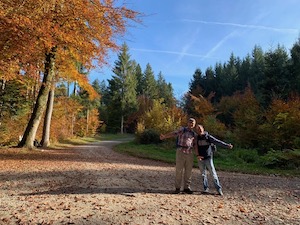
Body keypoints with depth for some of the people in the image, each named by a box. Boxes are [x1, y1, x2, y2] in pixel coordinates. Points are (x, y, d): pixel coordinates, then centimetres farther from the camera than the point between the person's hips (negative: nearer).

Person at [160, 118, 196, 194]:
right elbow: (173, 133, -11)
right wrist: (164, 136, -26)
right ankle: (177, 188, 10)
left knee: (188, 171, 7)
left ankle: (187, 187, 19)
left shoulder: (194, 134, 14)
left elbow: (195, 145, 16)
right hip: (181, 152, -4)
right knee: (179, 170, -1)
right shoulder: (182, 129, 2)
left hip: (190, 153, 4)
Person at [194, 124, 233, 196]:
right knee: (203, 174, 7)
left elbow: (218, 142, -11)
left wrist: (227, 145, -22)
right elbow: (196, 148, 2)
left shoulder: (208, 137, -2)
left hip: (208, 158, -3)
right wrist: (197, 155, -14)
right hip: (200, 159, 3)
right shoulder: (197, 138, 6)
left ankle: (219, 189, 1)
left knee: (213, 173, -6)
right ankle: (206, 188, 17)